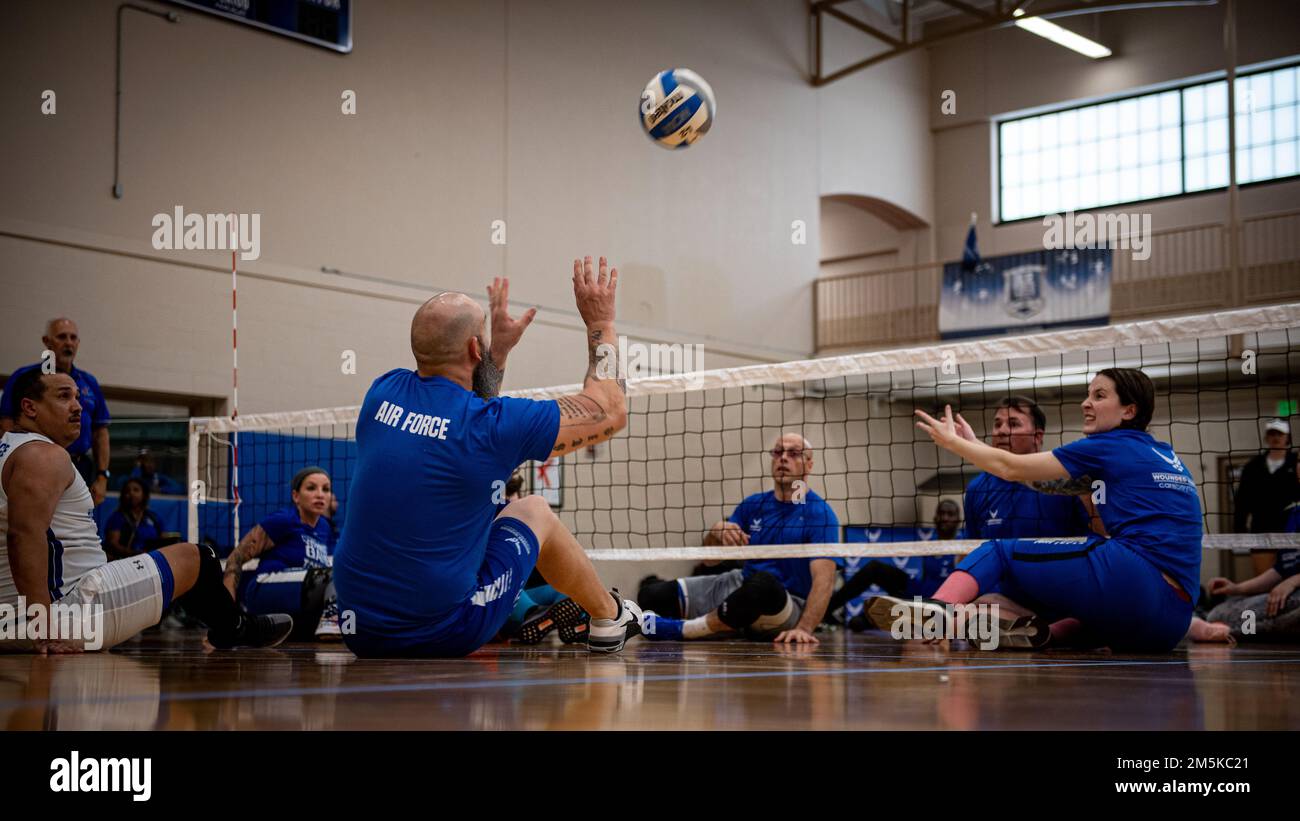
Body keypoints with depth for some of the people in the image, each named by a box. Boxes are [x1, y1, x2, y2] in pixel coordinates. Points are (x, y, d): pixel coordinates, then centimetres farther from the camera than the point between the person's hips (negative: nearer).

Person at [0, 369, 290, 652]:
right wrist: (45, 628, -31)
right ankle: (235, 630, 28)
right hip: (59, 607, -11)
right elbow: (24, 534, -28)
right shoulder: (46, 455, -14)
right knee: (194, 559, 3)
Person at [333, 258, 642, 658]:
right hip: (444, 635, -5)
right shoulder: (497, 423, -16)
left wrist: (500, 348, 28)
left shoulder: (382, 392, 0)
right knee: (534, 510, 19)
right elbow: (610, 411, 1)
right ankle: (609, 617, 39)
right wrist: (601, 322, 10)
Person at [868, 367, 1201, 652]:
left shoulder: (1114, 446, 5)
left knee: (1000, 550, 1)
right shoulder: (1167, 456, 27)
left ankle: (939, 611, -26)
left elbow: (1011, 467, 9)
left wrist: (952, 440, 22)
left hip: (1133, 580, -8)